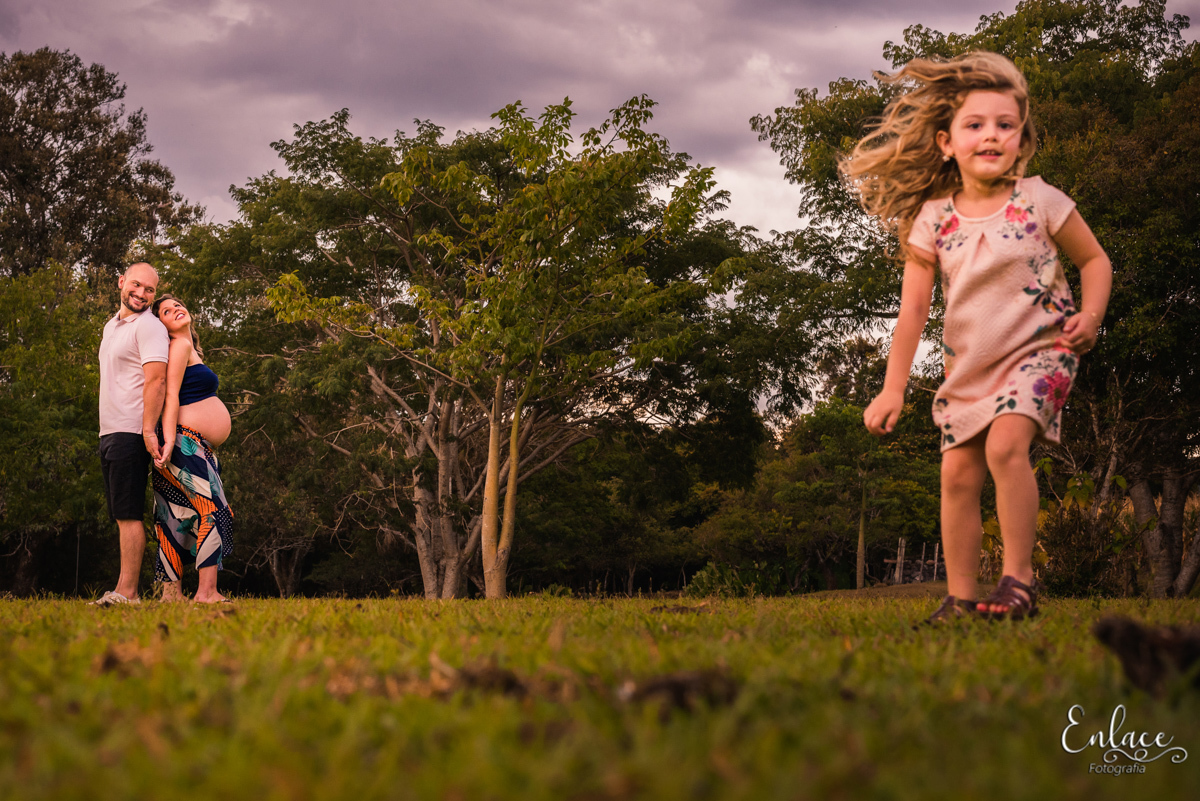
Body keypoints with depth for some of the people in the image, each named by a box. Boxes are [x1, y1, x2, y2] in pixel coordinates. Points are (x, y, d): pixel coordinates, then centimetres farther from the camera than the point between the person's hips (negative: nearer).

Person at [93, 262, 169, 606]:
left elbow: (156, 379, -16)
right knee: (121, 515, 7)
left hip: (131, 433, -9)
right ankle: (125, 592, 8)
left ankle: (127, 592, -14)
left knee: (128, 514, -12)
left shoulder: (149, 326, -7)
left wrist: (148, 430, -24)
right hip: (109, 432, 9)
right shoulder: (111, 326, 22)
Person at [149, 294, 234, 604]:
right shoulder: (179, 346, -6)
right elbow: (170, 396, -15)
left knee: (180, 520, 8)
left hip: (200, 448, 10)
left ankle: (171, 592, 9)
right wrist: (169, 441, -23)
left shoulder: (190, 348, 23)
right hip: (187, 442, -10)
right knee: (214, 513, -15)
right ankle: (207, 592, -19)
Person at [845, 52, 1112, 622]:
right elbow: (913, 308, -1)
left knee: (1005, 445, -26)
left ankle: (1018, 577, -16)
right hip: (969, 364, 3)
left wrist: (1090, 315, -12)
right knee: (957, 473, -2)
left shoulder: (1040, 201, -7)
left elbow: (1094, 259, 6)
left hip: (1038, 350, -3)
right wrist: (893, 388, -6)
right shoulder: (932, 219, -3)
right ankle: (960, 596, 9)